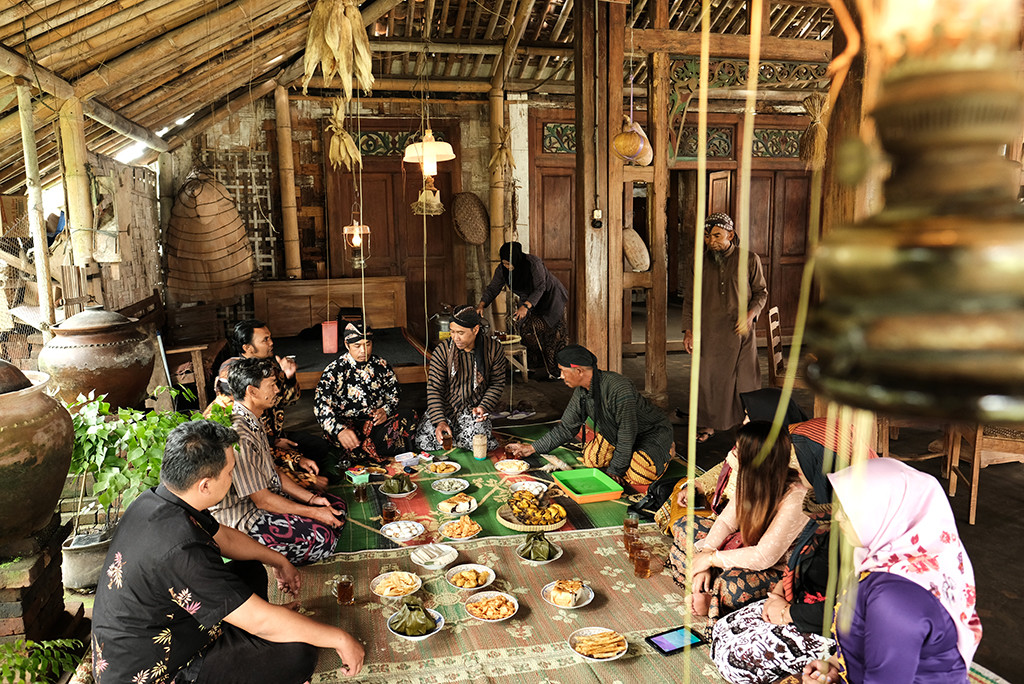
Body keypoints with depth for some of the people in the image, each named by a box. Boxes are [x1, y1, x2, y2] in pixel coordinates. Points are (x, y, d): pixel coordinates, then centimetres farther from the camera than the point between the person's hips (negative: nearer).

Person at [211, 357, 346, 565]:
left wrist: (312, 498, 2)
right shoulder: (238, 436, -28)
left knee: (337, 506, 5)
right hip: (245, 519, -10)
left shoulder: (253, 422, 5)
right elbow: (261, 500, -23)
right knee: (321, 537, -23)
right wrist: (314, 512, -16)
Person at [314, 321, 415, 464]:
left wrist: (386, 410, -7)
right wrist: (339, 430, -36)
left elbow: (393, 393, 18)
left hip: (377, 419, 3)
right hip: (347, 424, -3)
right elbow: (321, 406, -18)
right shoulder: (334, 370, -5)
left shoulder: (380, 365, 8)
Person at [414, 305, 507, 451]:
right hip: (445, 406, 0)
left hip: (474, 407, 0)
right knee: (425, 443, -17)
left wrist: (484, 407, -15)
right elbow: (434, 390, -12)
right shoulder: (442, 351, -13)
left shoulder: (493, 349, -10)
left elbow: (497, 383, 1)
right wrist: (440, 421, -24)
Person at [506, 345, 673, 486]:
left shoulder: (618, 389, -36)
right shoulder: (581, 391, -9)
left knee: (638, 475, -29)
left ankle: (666, 451, 3)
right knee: (590, 459, -8)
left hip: (653, 433, -7)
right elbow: (566, 428, 2)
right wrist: (532, 448, 0)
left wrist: (615, 469, -21)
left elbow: (627, 433, -29)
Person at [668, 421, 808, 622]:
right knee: (684, 528, 2)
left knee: (733, 586, -39)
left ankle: (713, 602, -5)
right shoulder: (753, 480, -10)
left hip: (778, 569, -8)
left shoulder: (794, 500, -32)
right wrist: (704, 559, -13)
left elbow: (764, 557, -31)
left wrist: (712, 558, -21)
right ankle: (704, 593, -11)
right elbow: (726, 520, -1)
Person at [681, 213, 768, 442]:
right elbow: (690, 299, 8)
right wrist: (688, 330, 0)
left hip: (740, 331, -1)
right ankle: (706, 425, 20)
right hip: (709, 332, 1)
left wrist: (750, 313, -12)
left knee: (744, 378, 5)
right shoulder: (702, 262, 5)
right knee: (708, 377, 4)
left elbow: (761, 292, 7)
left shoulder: (749, 260, -1)